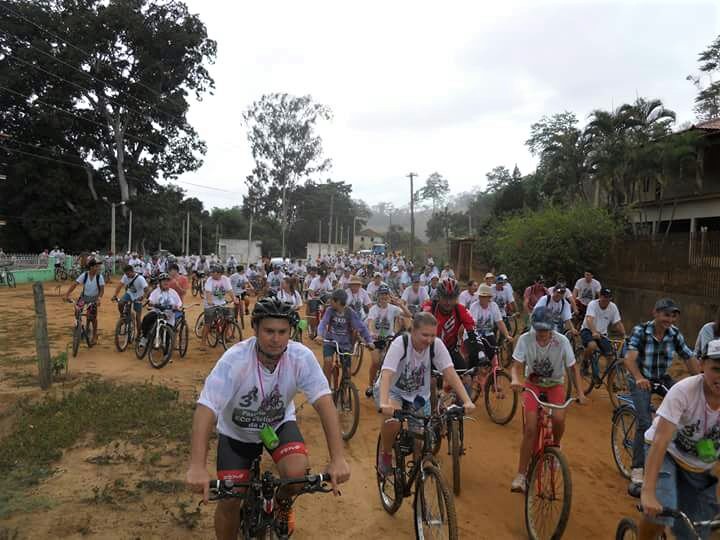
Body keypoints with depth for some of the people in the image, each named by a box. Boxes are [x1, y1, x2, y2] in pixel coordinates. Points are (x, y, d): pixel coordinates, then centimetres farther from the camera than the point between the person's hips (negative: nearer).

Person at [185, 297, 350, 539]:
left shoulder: (301, 357, -27)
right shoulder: (234, 359, -32)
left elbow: (324, 402, -29)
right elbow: (206, 409, -37)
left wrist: (338, 459, -38)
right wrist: (197, 467, -47)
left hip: (279, 424, 1)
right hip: (236, 431, -1)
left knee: (298, 472, -24)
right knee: (229, 500, -7)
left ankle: (283, 504, 12)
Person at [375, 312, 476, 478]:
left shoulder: (437, 344, -18)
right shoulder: (400, 343, -28)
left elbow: (450, 372, -23)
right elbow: (387, 374, -39)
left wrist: (467, 401, -36)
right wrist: (384, 404, -55)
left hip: (418, 394, 4)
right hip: (392, 390, -3)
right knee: (392, 419, -33)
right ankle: (385, 455, -5)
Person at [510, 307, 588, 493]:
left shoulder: (562, 341, -20)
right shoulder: (525, 339, -21)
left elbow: (573, 368, -8)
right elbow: (516, 366, -19)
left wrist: (580, 393, -16)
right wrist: (515, 380, -40)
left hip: (555, 385, 1)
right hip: (533, 384, 0)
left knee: (558, 418, -27)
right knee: (530, 428, -14)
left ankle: (555, 446, 10)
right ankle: (521, 475, -2)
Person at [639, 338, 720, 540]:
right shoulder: (684, 391, -29)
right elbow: (661, 440, -34)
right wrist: (648, 493, -42)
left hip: (700, 470, 4)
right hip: (667, 454, -4)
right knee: (660, 514, -27)